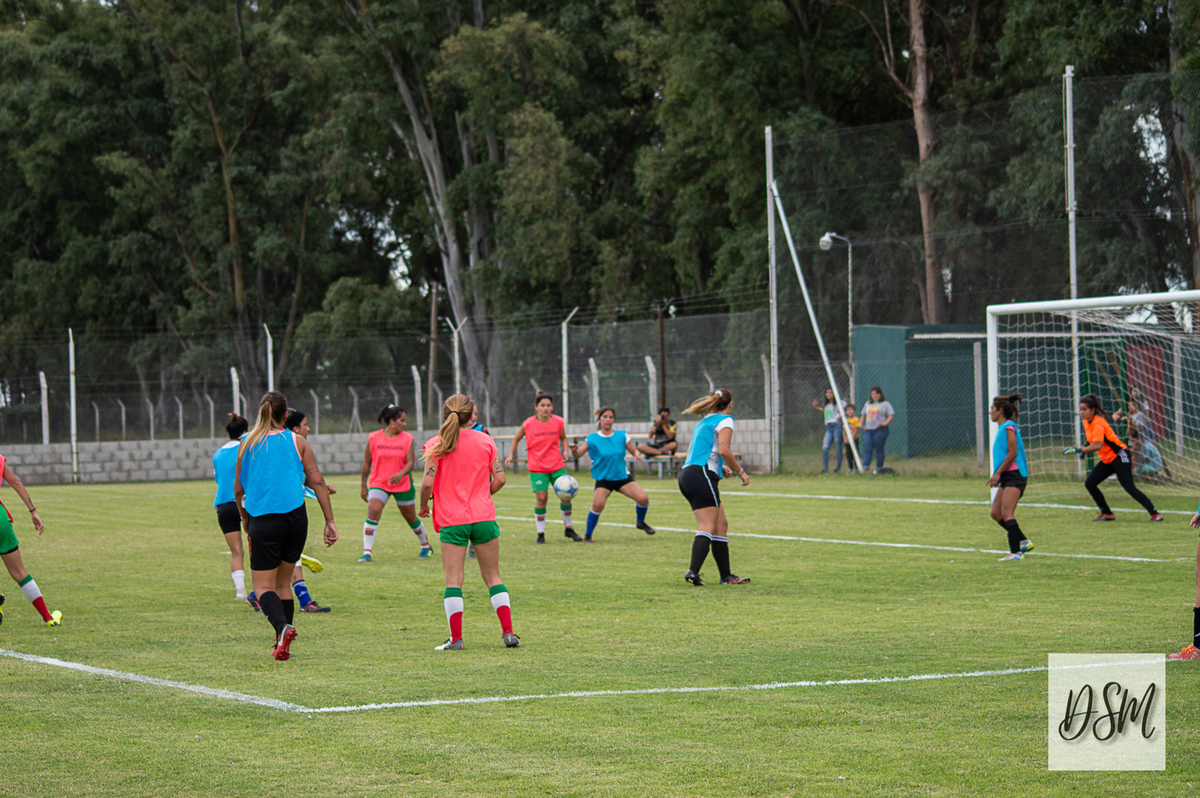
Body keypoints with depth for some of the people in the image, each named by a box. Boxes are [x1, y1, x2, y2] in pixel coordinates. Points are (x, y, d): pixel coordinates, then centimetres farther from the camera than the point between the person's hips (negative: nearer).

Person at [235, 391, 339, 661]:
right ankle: (282, 646, 12)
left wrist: (245, 519, 29)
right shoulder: (297, 441, 6)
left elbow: (238, 490, 12)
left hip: (263, 519, -2)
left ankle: (282, 627, -28)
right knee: (283, 581, 15)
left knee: (263, 586, 0)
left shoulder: (248, 444, 6)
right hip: (296, 516, 2)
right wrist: (330, 521, 3)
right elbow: (317, 482, 1)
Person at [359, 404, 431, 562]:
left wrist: (400, 474, -30)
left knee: (411, 518, 12)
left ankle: (426, 546, 37)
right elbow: (366, 463, 3)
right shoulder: (374, 438, -4)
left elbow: (410, 463, -10)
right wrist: (364, 486, 5)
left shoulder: (407, 439, -3)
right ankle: (367, 553, -20)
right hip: (378, 483, -1)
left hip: (403, 484, 1)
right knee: (372, 513, -21)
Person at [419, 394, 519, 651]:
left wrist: (423, 505, 9)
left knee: (453, 580, 1)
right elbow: (499, 478, 0)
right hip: (484, 516, 2)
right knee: (492, 576, 11)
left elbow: (427, 483, -10)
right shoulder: (485, 441, 4)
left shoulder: (435, 445, -3)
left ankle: (456, 639, -3)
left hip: (451, 520, -2)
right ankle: (508, 633, 5)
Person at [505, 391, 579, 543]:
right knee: (541, 497, -10)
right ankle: (540, 533, 3)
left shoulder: (558, 422, -3)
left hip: (557, 465, 2)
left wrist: (565, 451, -2)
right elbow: (516, 439, 8)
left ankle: (568, 529, 22)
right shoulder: (528, 424, -8)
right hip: (537, 467, -2)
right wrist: (511, 455, -2)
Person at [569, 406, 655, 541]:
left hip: (622, 476, 2)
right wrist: (574, 450, -34)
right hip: (603, 478, -2)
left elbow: (634, 451, 7)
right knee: (598, 504, -28)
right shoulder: (592, 439, -7)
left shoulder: (621, 436, -1)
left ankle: (641, 523, 17)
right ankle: (587, 535, -6)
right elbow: (578, 454, -11)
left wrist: (637, 454, -16)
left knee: (643, 498, -16)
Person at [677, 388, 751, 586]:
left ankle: (726, 575, 11)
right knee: (708, 527, -14)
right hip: (701, 475, -9)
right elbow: (724, 450, -16)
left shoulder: (703, 422, 24)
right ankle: (693, 571, -29)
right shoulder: (725, 420, -1)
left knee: (721, 525, 11)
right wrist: (740, 472, -5)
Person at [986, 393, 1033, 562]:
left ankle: (1016, 552, -22)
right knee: (996, 513, 11)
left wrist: (998, 473, -19)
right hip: (1007, 477, 10)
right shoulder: (1003, 428, 19)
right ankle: (1023, 542, 17)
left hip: (1015, 474, -10)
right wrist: (997, 475, 21)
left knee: (1007, 513, -18)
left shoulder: (1009, 427, -10)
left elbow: (1012, 453, -18)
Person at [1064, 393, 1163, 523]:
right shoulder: (1086, 422, 6)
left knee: (1129, 487, -18)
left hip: (1119, 457, -9)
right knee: (1089, 484, -1)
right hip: (1106, 460, 9)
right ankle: (1107, 514, 8)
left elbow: (1097, 445, -36)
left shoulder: (1098, 424, -22)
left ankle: (1154, 514, -17)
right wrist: (1083, 451, 9)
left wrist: (1078, 450, -34)